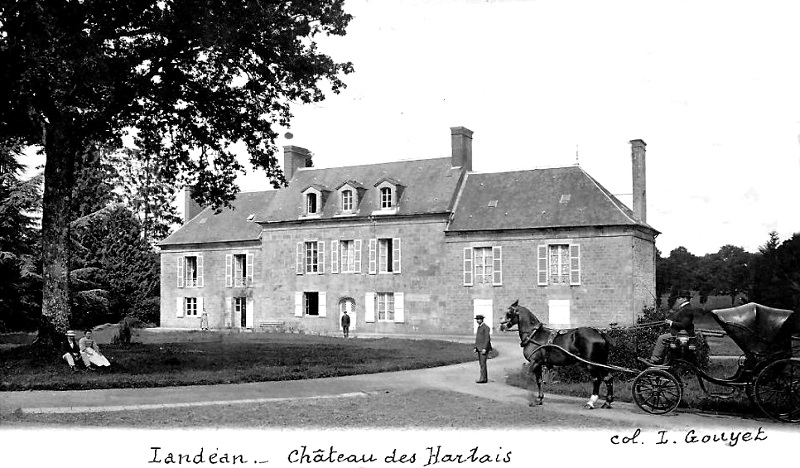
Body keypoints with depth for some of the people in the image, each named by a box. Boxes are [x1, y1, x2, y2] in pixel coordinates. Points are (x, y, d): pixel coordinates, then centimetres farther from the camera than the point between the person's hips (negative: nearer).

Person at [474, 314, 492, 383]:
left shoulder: (486, 327, -12)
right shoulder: (479, 327, 16)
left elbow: (487, 339, -18)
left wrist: (484, 349, -23)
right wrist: (475, 347, 13)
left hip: (484, 348, -9)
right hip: (479, 348, 9)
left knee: (483, 363, -11)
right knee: (481, 363, 8)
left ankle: (483, 379, -12)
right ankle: (485, 378, 11)